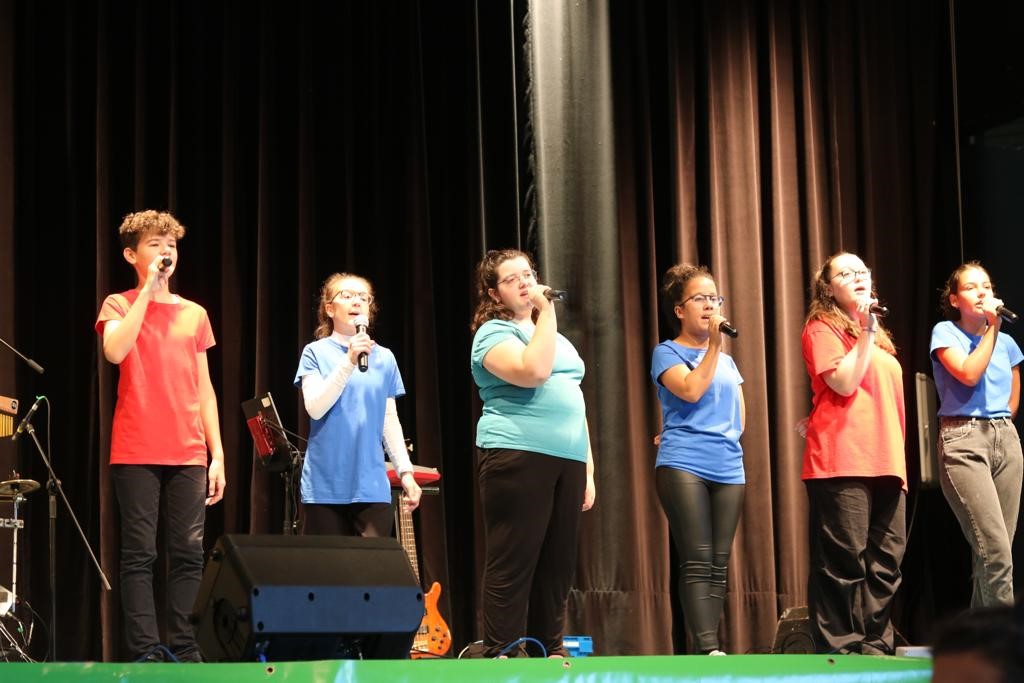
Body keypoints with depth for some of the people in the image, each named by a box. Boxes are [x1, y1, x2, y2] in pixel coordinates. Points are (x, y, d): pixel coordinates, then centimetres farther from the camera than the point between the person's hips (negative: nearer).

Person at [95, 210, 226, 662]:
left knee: (189, 554, 0)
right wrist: (148, 288, -11)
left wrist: (217, 454, 8)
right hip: (137, 453, -4)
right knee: (140, 555, -5)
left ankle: (185, 651, 3)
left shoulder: (194, 314, 15)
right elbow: (115, 352, -17)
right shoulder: (119, 305, 5)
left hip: (189, 454, 4)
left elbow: (204, 389, 16)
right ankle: (145, 653, -5)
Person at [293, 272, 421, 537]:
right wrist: (349, 361, -20)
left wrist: (405, 471, 9)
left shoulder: (384, 358, 10)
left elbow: (390, 421, 15)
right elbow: (315, 407, -13)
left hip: (371, 485, 2)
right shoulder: (316, 352, 2)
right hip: (326, 484, -2)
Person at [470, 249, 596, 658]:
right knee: (512, 564, -8)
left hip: (568, 460, 7)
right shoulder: (493, 333, -1)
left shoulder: (557, 339, 24)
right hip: (518, 458, -7)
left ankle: (551, 653, 11)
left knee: (558, 564, 6)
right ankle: (501, 658, -7)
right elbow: (533, 372, -21)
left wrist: (588, 470, 19)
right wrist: (547, 314, -11)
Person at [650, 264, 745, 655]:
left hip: (728, 470, 6)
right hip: (683, 467, -6)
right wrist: (714, 345, -10)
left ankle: (703, 649, 2)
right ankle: (707, 649, -17)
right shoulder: (668, 352, 5)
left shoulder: (727, 360, 21)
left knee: (718, 567, 1)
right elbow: (691, 390, -14)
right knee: (697, 563, -13)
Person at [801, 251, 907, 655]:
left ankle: (875, 645, 8)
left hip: (885, 462, 8)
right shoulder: (822, 328, 2)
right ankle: (839, 647, -9)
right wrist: (865, 333, -9)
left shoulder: (878, 337, 26)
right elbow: (844, 383, -11)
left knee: (886, 561, 3)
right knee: (844, 560, -11)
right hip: (842, 461, -8)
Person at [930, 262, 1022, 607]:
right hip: (964, 441, -6)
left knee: (994, 552, 2)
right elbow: (969, 374, -15)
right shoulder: (945, 332, 1)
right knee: (996, 552, -16)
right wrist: (991, 329, -9)